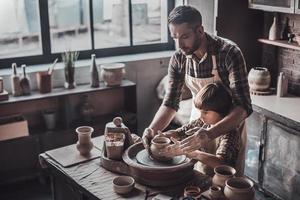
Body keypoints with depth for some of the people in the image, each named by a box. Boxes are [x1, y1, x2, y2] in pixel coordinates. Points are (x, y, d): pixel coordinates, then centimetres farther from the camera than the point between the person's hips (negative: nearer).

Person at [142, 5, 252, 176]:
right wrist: (152, 129, -24)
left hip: (229, 124, -4)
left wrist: (210, 134, -47)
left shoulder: (229, 53, -27)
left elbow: (243, 107, -32)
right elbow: (171, 103, -5)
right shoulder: (178, 59, -12)